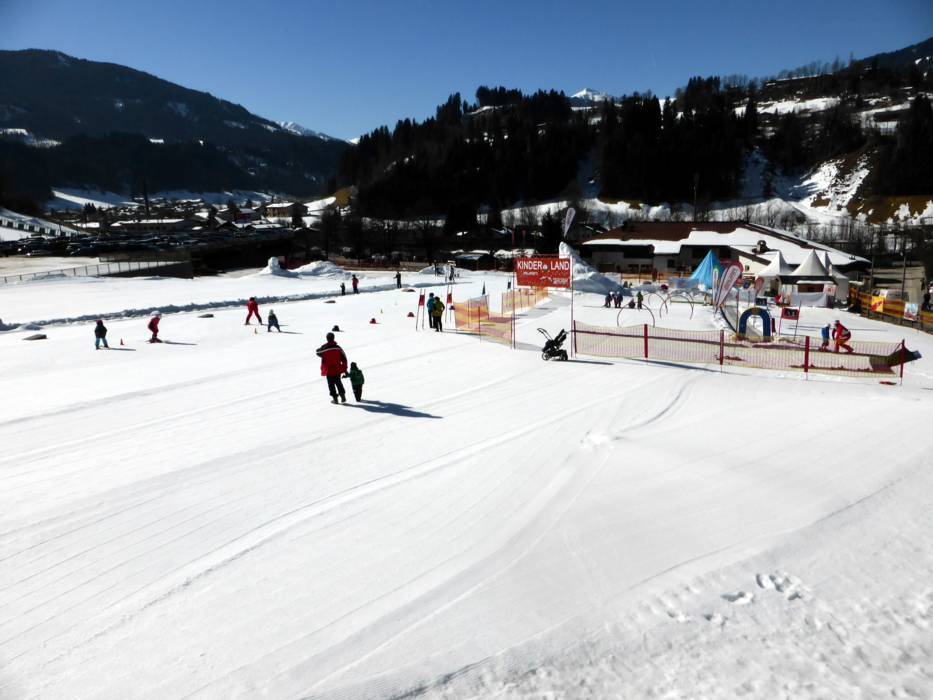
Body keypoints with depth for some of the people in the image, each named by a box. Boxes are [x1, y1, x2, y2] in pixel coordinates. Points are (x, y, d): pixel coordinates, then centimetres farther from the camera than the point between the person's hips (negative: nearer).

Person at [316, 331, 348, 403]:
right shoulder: (338, 347, -6)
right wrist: (345, 369, 8)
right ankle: (343, 396, 15)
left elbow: (318, 353, 5)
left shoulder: (324, 348, -15)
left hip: (328, 370, -3)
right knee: (338, 383, 20)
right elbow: (344, 359, 0)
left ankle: (335, 398, 7)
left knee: (331, 384, 8)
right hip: (337, 370, 3)